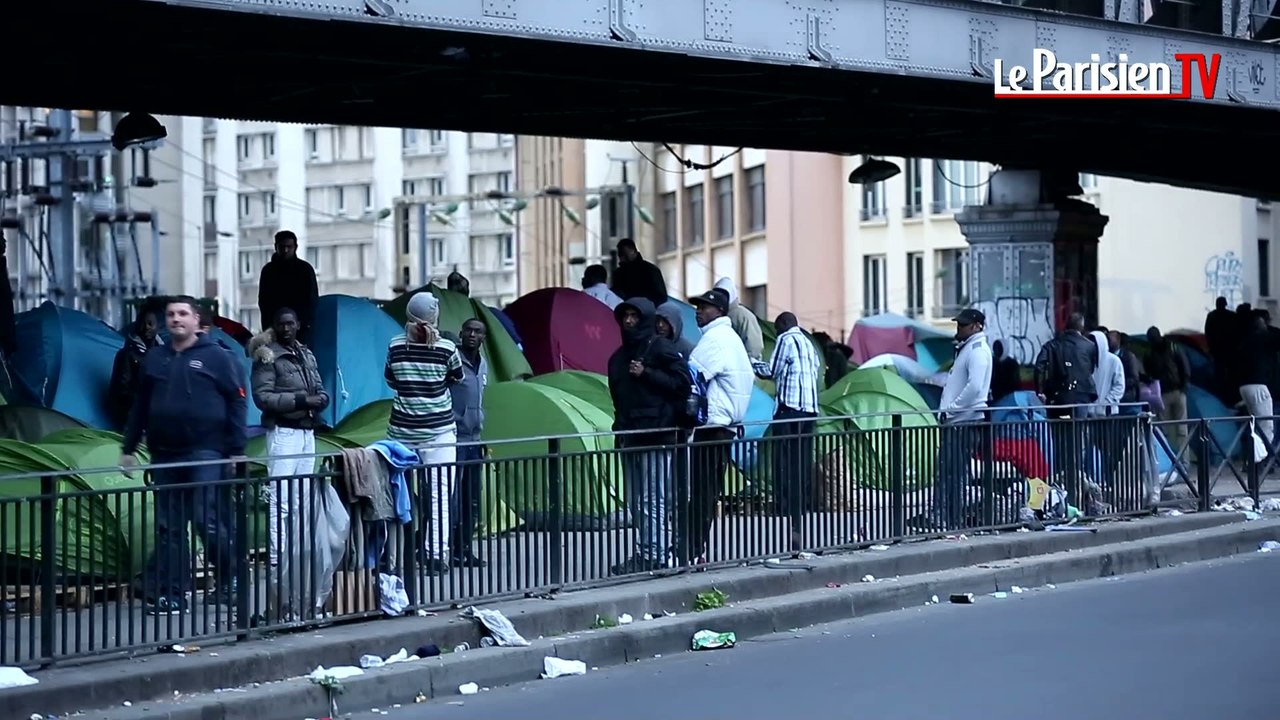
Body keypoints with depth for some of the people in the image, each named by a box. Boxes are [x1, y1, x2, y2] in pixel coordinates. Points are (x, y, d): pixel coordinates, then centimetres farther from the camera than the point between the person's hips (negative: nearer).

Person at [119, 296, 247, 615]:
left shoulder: (216, 357, 0)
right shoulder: (154, 358, 13)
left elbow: (236, 402, -2)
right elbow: (139, 406, 18)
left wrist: (237, 450, -8)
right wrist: (128, 448, 13)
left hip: (205, 453, -5)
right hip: (164, 454, 5)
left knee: (207, 519, -11)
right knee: (168, 527, 4)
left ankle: (231, 581, 7)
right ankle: (172, 595, 8)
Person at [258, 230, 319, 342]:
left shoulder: (305, 269, 6)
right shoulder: (268, 270, 12)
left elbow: (312, 300, 3)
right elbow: (263, 301, 12)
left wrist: (301, 322, -11)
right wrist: (268, 326, -2)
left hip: (301, 329, -2)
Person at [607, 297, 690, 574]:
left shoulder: (661, 347, -3)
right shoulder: (619, 356, 19)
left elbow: (681, 381, -10)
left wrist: (646, 374, -14)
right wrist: (620, 423, 14)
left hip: (655, 436, -8)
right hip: (629, 436, 8)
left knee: (653, 500, -10)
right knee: (636, 502, 9)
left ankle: (654, 555, -9)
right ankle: (644, 553, 14)